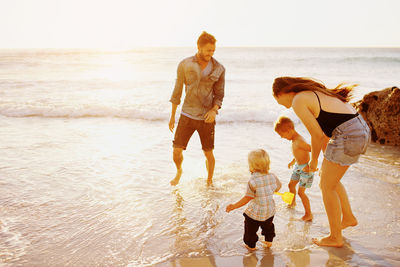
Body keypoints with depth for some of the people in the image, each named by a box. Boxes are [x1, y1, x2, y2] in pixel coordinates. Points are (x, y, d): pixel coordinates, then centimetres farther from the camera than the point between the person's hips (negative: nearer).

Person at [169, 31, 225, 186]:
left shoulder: (219, 69, -2)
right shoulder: (185, 65, -3)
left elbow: (219, 94, 3)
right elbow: (177, 91, 5)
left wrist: (214, 110, -17)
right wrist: (172, 116, 8)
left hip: (207, 118, 0)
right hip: (187, 115, 0)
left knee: (208, 154, 7)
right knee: (177, 150, -5)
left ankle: (209, 181, 33)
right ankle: (179, 171, 29)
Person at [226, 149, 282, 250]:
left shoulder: (253, 181, -26)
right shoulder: (272, 176, -10)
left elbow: (247, 198, -22)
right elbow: (278, 188, 10)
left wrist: (233, 206, -15)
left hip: (255, 212, -5)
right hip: (270, 211, 5)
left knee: (250, 228, 19)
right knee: (268, 226, 32)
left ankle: (251, 245, 34)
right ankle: (268, 240, 46)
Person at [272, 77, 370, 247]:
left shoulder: (298, 101, -8)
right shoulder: (313, 93, 20)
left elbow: (317, 134, -7)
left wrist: (313, 160, 9)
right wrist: (326, 160, 28)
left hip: (347, 137, -9)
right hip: (361, 130, 9)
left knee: (326, 187, 7)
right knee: (328, 178, 25)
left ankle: (335, 237, 20)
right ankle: (348, 217, 38)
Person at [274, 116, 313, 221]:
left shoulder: (299, 141, -28)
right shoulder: (294, 139, 2)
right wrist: (293, 161, 30)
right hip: (298, 167, 10)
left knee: (301, 192, -6)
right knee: (291, 185, 22)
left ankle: (309, 214, 6)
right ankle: (292, 203, 48)